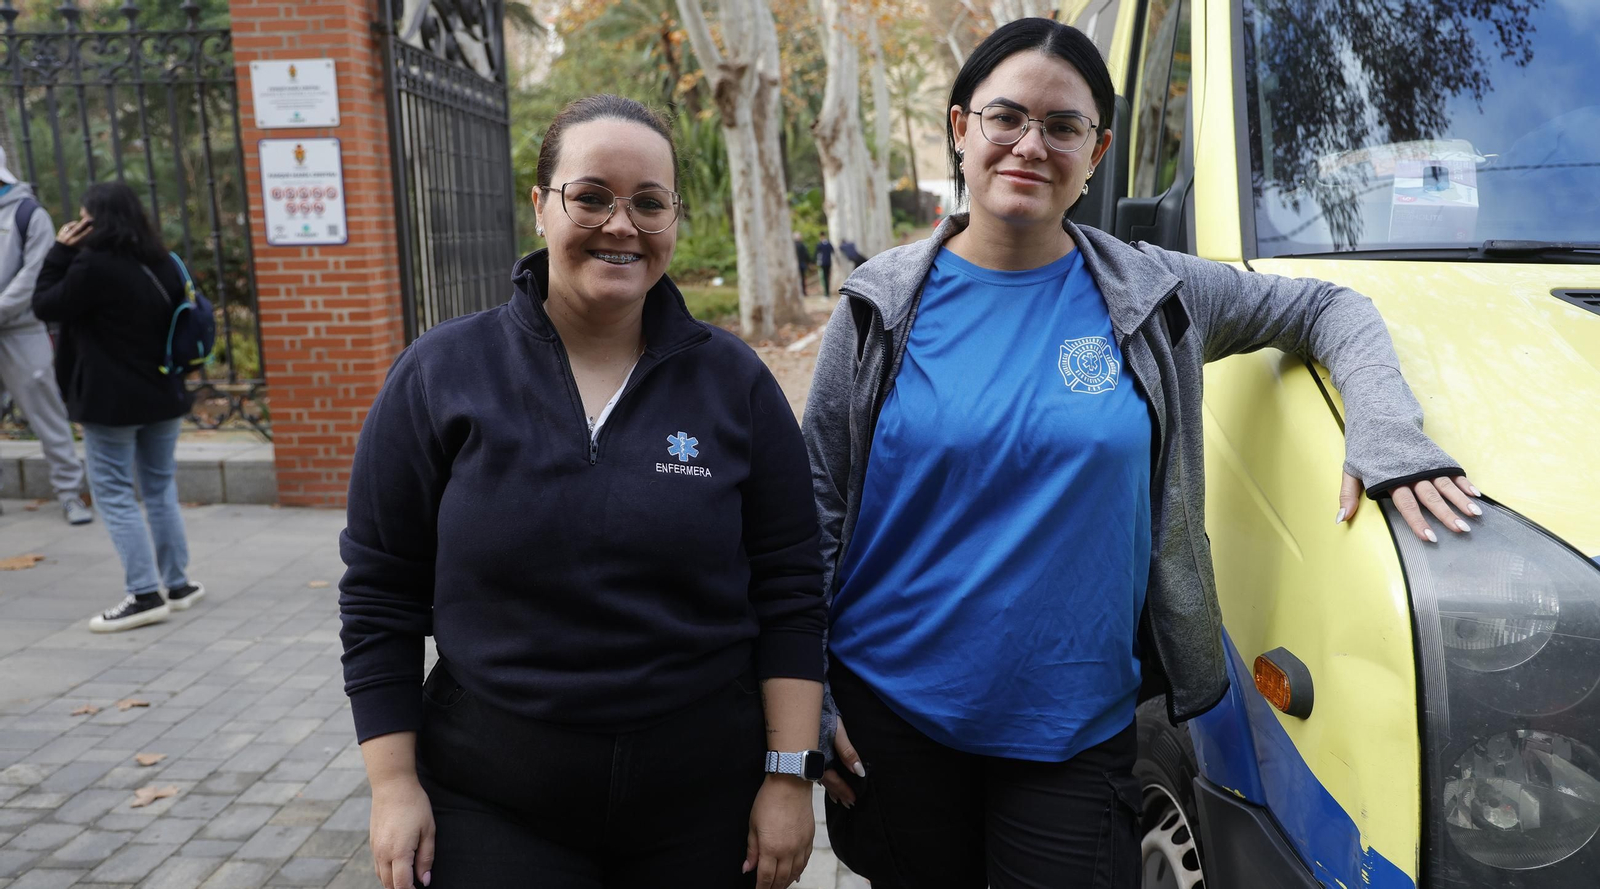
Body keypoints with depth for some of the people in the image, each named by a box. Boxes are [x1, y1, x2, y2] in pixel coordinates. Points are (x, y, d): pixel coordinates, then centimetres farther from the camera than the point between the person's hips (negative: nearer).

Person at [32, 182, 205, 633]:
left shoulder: (93, 264, -16)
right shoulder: (162, 263, 5)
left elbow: (45, 306, -5)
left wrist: (60, 251, -1)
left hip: (111, 401, -7)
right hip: (163, 394, 7)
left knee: (114, 494, 1)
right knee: (160, 489, 15)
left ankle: (145, 595, -1)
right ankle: (178, 584, 19)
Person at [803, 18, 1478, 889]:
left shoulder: (1152, 295, -2)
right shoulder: (884, 302, -3)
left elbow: (1327, 308, 11)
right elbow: (818, 505, -1)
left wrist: (1386, 435, -7)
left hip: (1075, 729, 0)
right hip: (890, 715, 0)